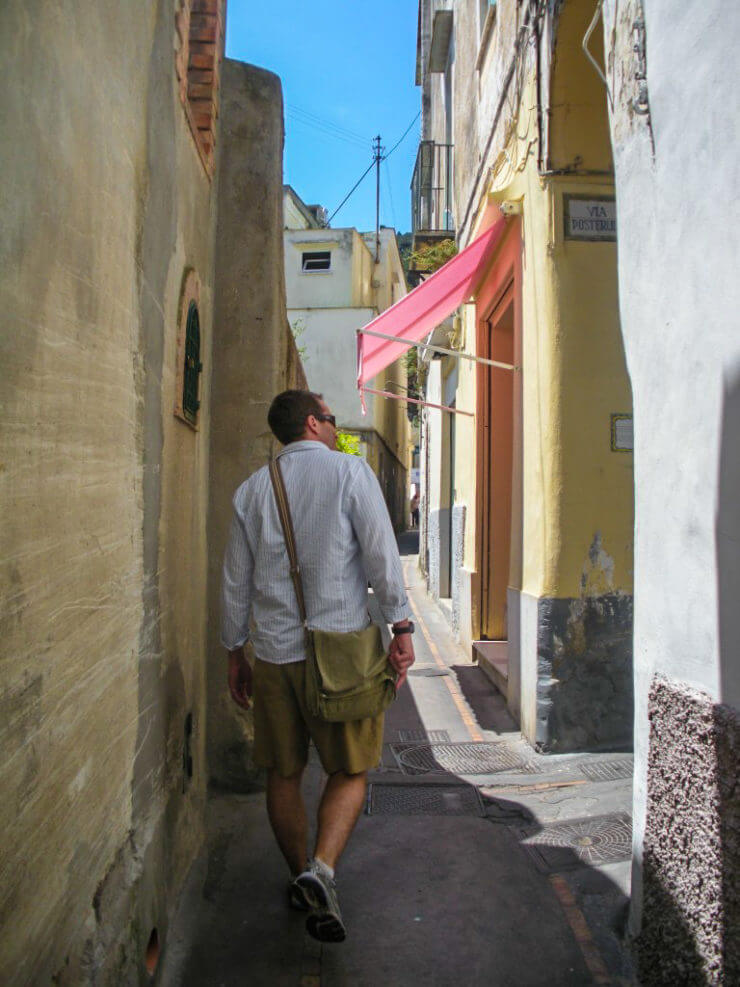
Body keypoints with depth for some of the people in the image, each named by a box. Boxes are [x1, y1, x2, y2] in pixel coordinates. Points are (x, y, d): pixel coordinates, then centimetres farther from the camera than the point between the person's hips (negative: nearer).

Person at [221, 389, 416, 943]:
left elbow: (237, 580, 10)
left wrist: (236, 653, 17)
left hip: (272, 650, 4)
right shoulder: (350, 471, -5)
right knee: (350, 770, 11)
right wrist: (401, 627, -4)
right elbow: (381, 556, -11)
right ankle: (321, 870, -6)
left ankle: (301, 878, 31)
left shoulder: (253, 488, 7)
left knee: (284, 774, 17)